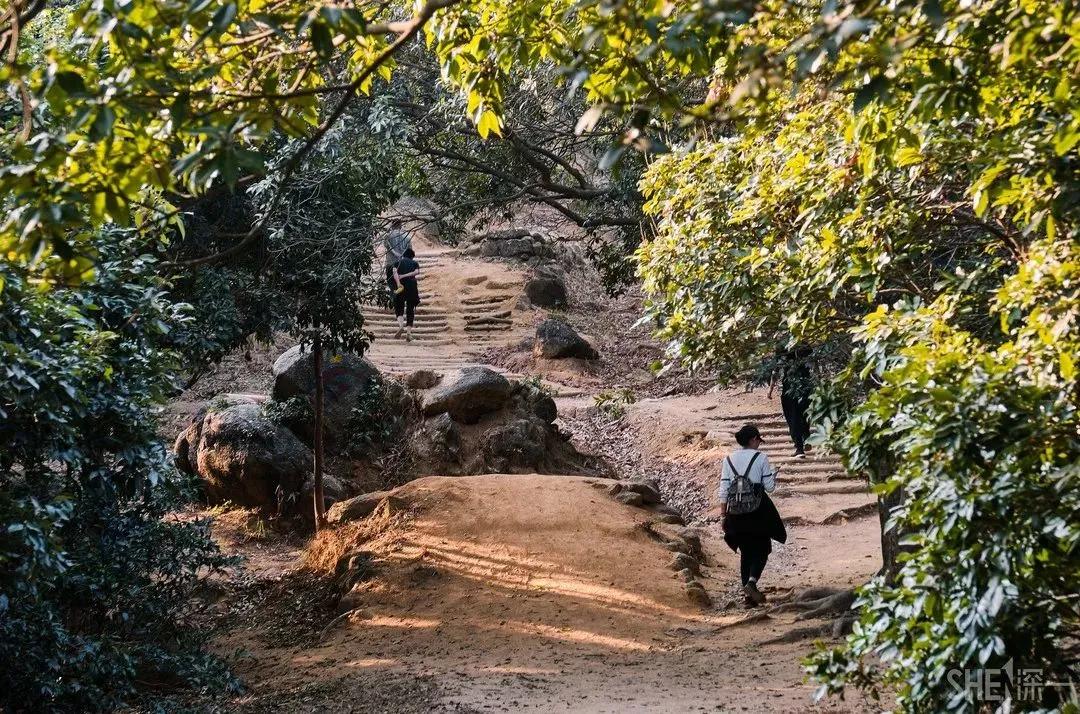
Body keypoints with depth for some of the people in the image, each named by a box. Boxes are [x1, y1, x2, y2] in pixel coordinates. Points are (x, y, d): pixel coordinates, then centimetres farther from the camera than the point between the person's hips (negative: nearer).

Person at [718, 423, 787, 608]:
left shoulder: (729, 459, 3)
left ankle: (749, 594, 13)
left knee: (745, 552, 14)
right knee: (762, 549, 9)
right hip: (759, 510, -4)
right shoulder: (760, 458, -8)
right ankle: (752, 581, -16)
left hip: (736, 512, 4)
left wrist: (723, 514, 7)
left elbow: (723, 490, 2)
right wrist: (773, 476, 16)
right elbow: (769, 487, -5)